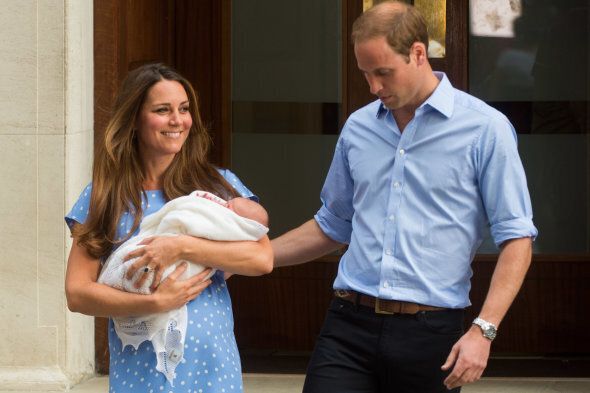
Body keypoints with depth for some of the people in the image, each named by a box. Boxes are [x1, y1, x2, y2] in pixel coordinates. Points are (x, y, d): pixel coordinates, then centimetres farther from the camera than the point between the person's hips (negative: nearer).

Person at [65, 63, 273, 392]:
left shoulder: (219, 184, 4)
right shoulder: (103, 198, 2)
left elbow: (263, 258, -9)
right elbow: (77, 293, -4)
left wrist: (182, 247, -17)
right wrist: (155, 302, -16)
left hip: (212, 365, 1)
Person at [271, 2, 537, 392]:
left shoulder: (484, 129, -3)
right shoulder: (358, 128, 11)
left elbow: (516, 238, -5)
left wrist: (483, 331, -14)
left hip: (431, 331, -3)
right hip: (350, 328, 3)